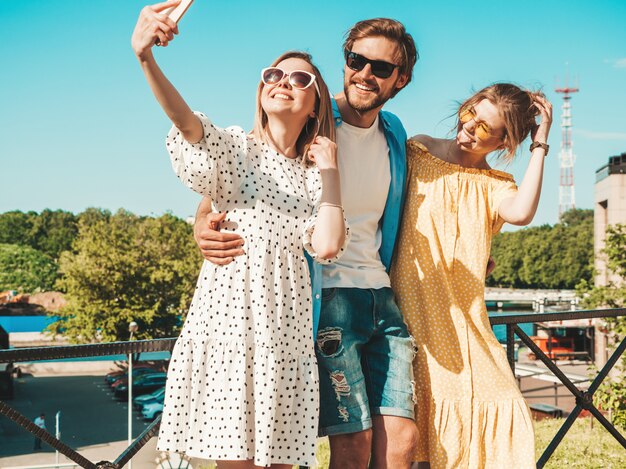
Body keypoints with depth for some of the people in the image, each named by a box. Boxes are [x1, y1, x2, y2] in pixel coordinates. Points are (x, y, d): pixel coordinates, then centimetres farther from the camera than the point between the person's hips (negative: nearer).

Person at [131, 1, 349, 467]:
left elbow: (326, 246, -3)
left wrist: (329, 168, 3)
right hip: (229, 311, -3)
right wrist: (146, 58, -36)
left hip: (285, 324, 4)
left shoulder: (314, 176, 15)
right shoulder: (235, 146, 6)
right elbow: (186, 122, -18)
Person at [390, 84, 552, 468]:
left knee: (503, 415, -5)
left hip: (463, 319, 2)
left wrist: (540, 143, -7)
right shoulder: (417, 152, 8)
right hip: (412, 307, -2)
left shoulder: (495, 186, 10)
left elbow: (521, 213, -13)